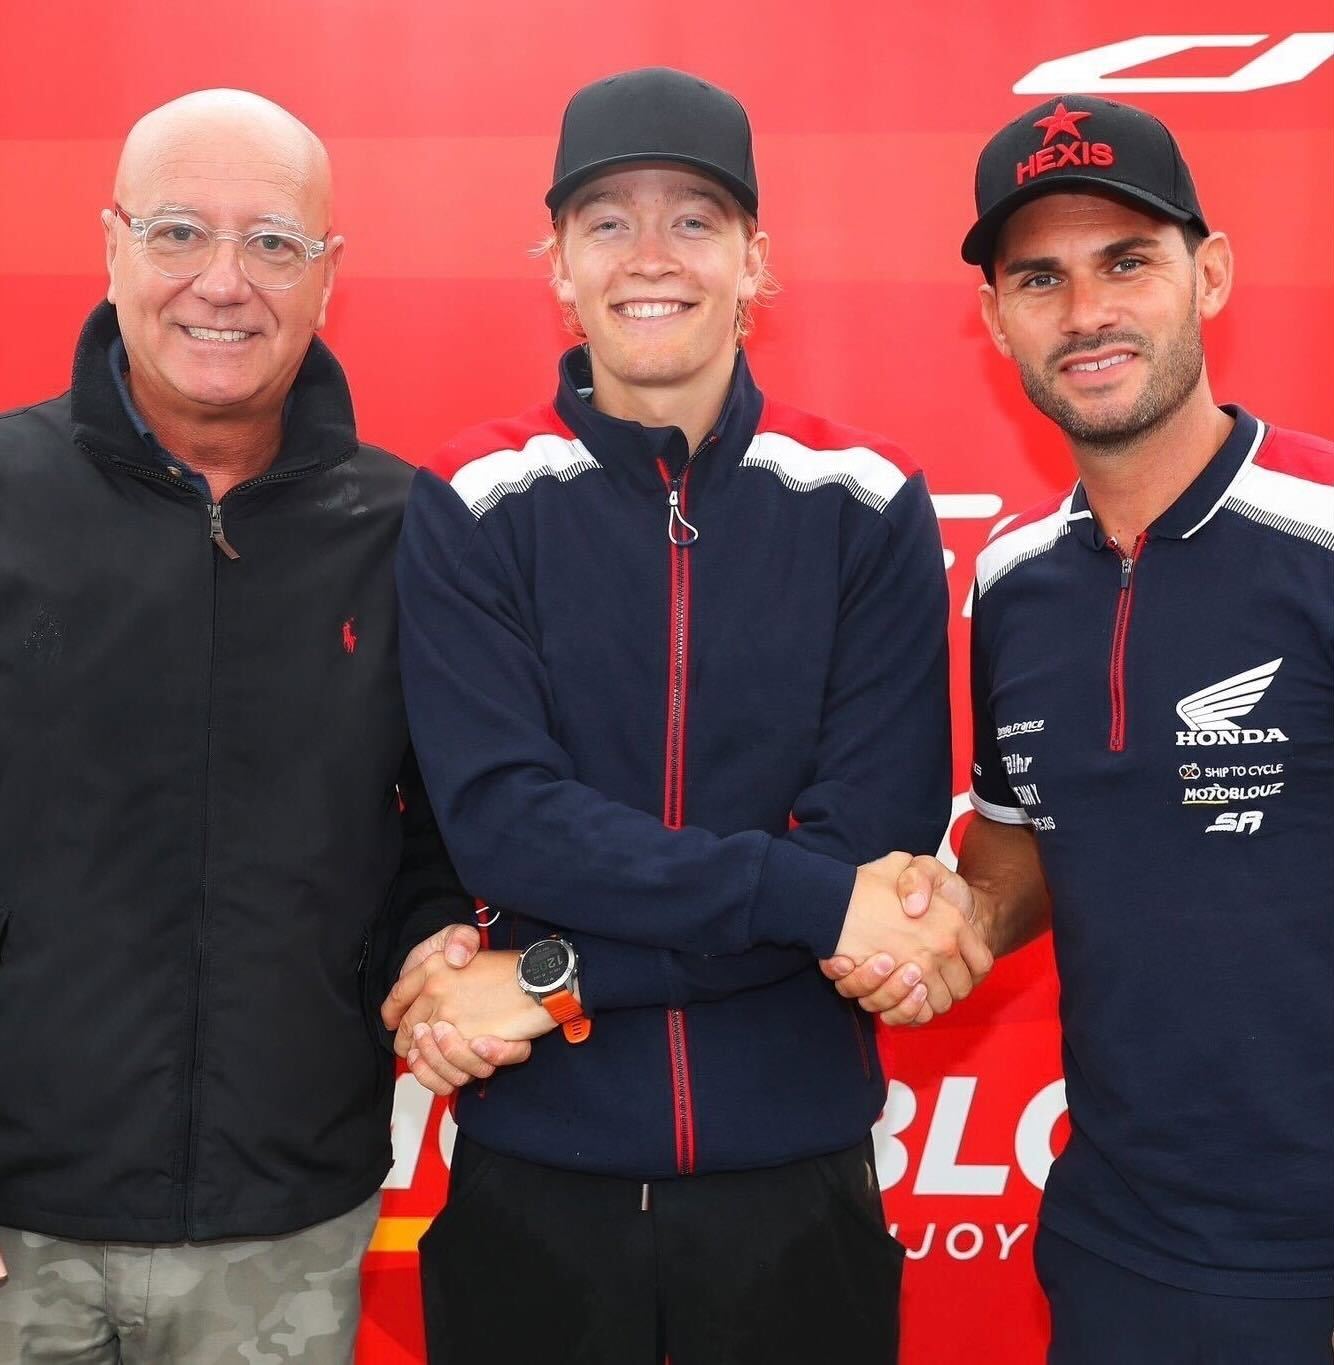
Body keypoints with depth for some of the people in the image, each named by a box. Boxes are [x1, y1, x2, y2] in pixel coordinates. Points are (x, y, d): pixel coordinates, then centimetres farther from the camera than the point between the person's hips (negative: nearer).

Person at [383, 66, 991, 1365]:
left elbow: (877, 847, -11)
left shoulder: (867, 507, -5)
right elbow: (500, 818, -14)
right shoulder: (471, 510, -4)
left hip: (799, 1172, 0)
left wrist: (555, 981, -16)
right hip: (533, 1172, 0)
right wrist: (810, 895, -22)